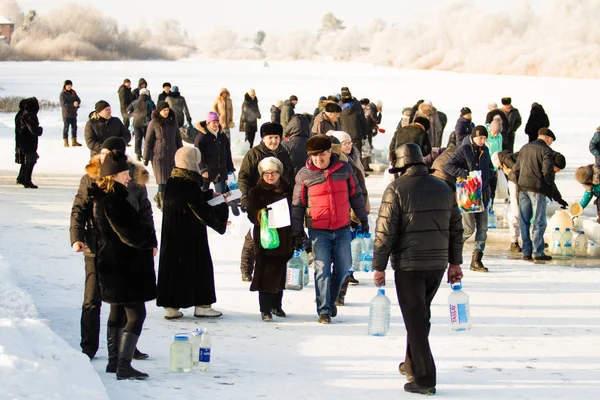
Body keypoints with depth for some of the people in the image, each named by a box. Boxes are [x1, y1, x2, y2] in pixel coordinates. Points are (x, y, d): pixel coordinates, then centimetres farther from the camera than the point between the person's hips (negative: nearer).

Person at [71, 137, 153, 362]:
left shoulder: (135, 179, 3)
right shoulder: (91, 178, -2)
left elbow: (145, 212, 12)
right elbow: (79, 209, -3)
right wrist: (76, 237, -15)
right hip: (96, 248, -2)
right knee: (92, 300, 2)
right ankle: (88, 348, 13)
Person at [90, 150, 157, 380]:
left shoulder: (105, 199, 12)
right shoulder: (112, 201, -21)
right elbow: (129, 234, -22)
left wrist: (147, 239, 4)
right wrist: (151, 240, -6)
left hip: (114, 265, 11)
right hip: (123, 266, -11)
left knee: (118, 313, 20)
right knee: (136, 314, -9)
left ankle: (115, 360, 29)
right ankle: (124, 365, -13)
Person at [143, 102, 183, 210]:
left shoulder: (173, 122, 7)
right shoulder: (154, 124, -7)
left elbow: (178, 139, 15)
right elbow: (148, 142, -5)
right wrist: (146, 158, -5)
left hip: (172, 155, 5)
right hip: (159, 156, -5)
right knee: (163, 180, -4)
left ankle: (159, 196, 29)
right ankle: (163, 203, 7)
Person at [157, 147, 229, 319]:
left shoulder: (171, 182, 3)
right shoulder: (190, 185, -20)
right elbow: (202, 211, -16)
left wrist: (209, 194, 24)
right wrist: (222, 208, -1)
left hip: (171, 236, 7)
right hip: (192, 237, -7)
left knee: (172, 265, 10)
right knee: (199, 266, 5)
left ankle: (170, 306, 11)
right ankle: (202, 305, 11)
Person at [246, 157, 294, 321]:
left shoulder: (288, 190, 11)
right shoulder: (256, 192, 2)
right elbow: (252, 214, -5)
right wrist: (260, 215, -27)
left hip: (285, 238, 3)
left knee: (280, 273, 9)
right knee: (266, 273, -6)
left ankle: (276, 305, 23)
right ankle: (265, 309, -1)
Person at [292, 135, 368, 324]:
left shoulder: (344, 169, -1)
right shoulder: (304, 175, -4)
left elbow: (355, 195, 11)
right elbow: (297, 205, 2)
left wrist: (363, 219, 15)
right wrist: (297, 233, 2)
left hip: (343, 228, 2)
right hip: (318, 230, -2)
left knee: (343, 267, 8)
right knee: (322, 270, -5)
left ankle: (331, 300, 31)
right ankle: (323, 311, 1)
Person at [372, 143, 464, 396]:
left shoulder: (397, 190, -10)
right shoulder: (444, 189, 8)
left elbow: (385, 232, -12)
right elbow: (456, 228, 13)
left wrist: (379, 267, -6)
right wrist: (455, 262, 20)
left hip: (409, 265, -6)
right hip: (438, 264, 6)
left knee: (415, 319, -2)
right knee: (420, 315, 21)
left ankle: (424, 378, -4)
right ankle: (412, 365, 33)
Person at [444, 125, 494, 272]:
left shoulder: (485, 150, 13)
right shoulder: (464, 150, -6)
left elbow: (490, 168, 26)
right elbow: (448, 166, -10)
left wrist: (488, 174, 3)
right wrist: (465, 174, -19)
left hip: (482, 193, 6)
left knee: (482, 228, 3)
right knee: (469, 227, -11)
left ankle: (476, 261, 8)